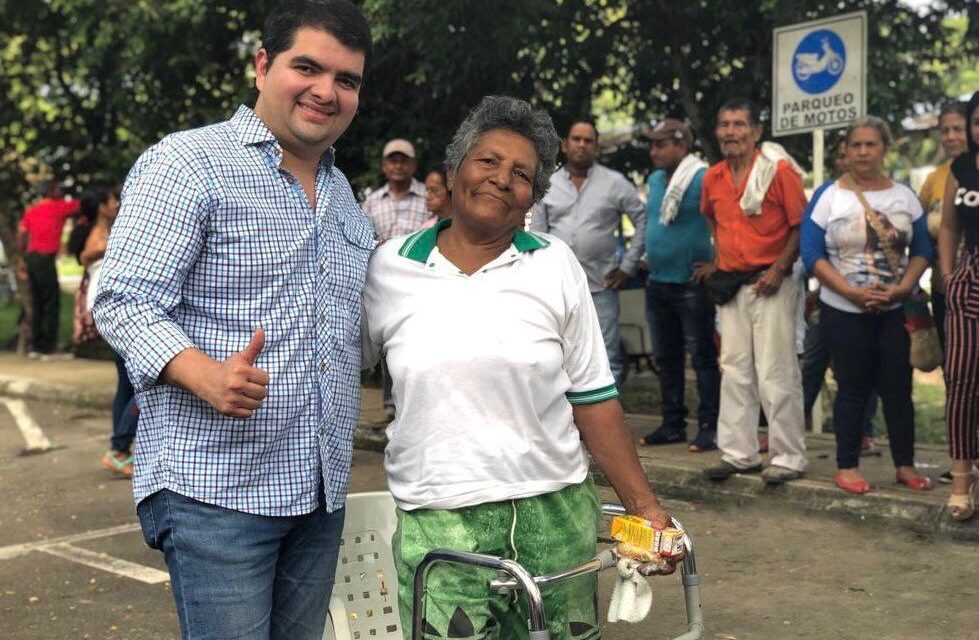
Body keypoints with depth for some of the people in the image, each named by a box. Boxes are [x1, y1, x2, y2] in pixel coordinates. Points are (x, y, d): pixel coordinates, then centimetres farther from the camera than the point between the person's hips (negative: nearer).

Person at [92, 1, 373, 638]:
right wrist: (206, 377, -29)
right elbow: (124, 300, -15)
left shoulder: (345, 196, 17)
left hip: (322, 491, 7)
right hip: (215, 488, -7)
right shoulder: (187, 163, -6)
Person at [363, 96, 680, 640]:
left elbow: (592, 397, 3)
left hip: (555, 517, 1)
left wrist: (646, 505, 0)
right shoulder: (390, 268, 1)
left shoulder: (555, 266, 1)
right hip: (438, 528, -1)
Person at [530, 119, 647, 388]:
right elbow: (537, 235, 11)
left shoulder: (615, 183, 1)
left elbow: (643, 221, 3)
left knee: (607, 359, 1)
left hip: (601, 286, -2)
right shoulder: (547, 186, 9)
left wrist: (628, 266, -2)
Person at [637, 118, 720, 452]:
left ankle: (709, 427, 3)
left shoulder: (702, 179, -14)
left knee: (702, 357, -2)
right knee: (666, 358, 13)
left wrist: (716, 263, -15)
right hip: (657, 283, 9)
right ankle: (673, 424, 22)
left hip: (691, 284, -8)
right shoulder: (655, 180, 13)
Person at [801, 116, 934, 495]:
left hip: (896, 311, 2)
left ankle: (905, 464, 16)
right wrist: (853, 292, -18)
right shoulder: (829, 196, -3)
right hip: (845, 312, -2)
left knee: (898, 387, 4)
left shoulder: (904, 196, 5)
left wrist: (902, 288, -12)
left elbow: (922, 250, 6)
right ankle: (847, 466, 14)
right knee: (853, 390, 3)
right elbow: (812, 254, -8)